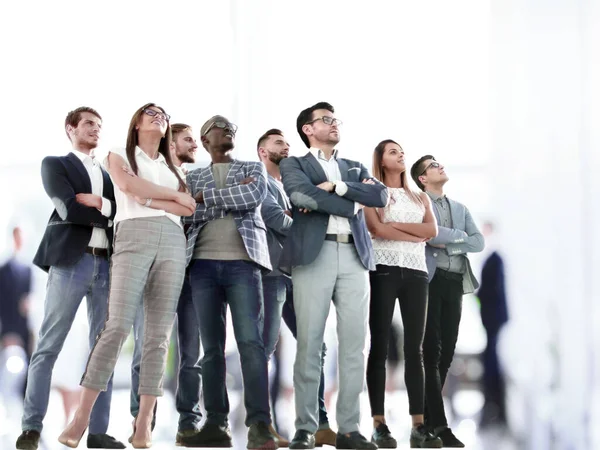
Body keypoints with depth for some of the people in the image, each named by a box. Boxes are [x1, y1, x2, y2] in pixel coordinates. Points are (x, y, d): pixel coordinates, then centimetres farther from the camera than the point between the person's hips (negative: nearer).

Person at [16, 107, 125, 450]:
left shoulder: (109, 175, 23)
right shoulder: (55, 164, 8)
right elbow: (69, 209, -8)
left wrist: (97, 203, -7)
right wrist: (106, 212, -1)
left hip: (107, 264, 5)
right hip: (71, 261, -5)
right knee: (48, 347, -5)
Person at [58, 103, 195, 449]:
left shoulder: (172, 168, 26)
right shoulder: (120, 157, 17)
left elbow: (189, 208, 9)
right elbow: (130, 186, -5)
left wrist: (149, 199, -2)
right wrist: (174, 195, 2)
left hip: (173, 243, 4)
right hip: (134, 238, -4)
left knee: (160, 333, -6)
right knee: (118, 326, -17)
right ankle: (82, 417, -16)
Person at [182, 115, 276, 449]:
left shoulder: (254, 169, 16)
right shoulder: (193, 178, 20)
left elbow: (253, 197, -6)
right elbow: (186, 213, 3)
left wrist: (205, 197, -3)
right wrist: (232, 196, -6)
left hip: (243, 263, -2)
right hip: (204, 264, 2)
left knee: (250, 342, -13)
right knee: (212, 347, 0)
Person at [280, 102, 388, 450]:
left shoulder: (355, 168, 25)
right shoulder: (294, 165, 13)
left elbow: (381, 196, 6)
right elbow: (301, 195, -10)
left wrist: (336, 187, -4)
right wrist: (352, 201, -4)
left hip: (355, 258, 4)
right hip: (314, 255, -4)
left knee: (355, 344, -2)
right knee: (309, 343, -6)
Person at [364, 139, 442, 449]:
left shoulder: (420, 198, 20)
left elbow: (432, 230, 3)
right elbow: (376, 229, -9)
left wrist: (395, 225, -5)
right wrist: (414, 234, -2)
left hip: (415, 272, 4)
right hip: (384, 270, -4)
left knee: (414, 349, 0)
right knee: (380, 346, -5)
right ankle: (379, 424, -6)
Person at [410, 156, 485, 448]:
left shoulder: (459, 208, 21)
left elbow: (478, 242, 9)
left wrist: (448, 244, -7)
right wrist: (460, 235, -1)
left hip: (454, 282, 6)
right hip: (429, 280, -6)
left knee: (447, 350, 5)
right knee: (430, 350, -8)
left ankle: (427, 416, 14)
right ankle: (439, 424, -11)